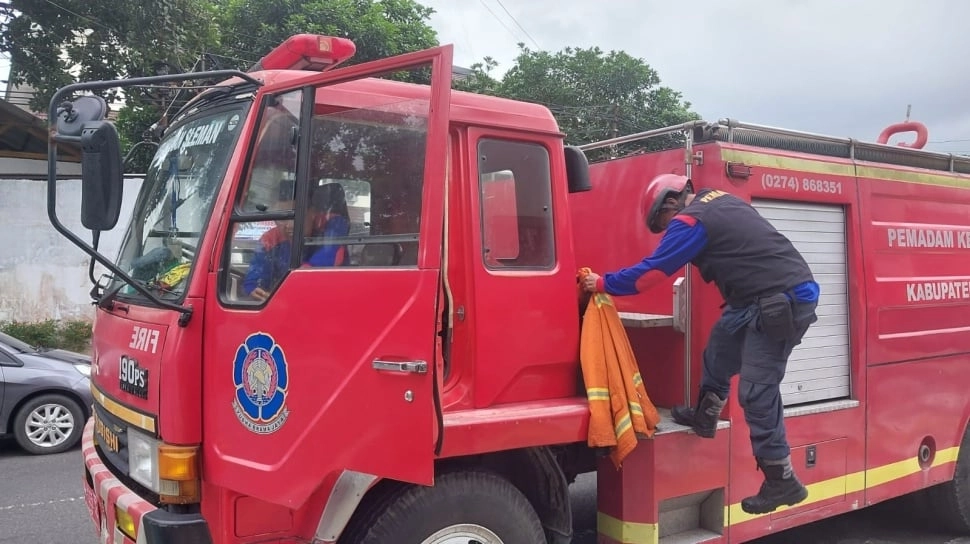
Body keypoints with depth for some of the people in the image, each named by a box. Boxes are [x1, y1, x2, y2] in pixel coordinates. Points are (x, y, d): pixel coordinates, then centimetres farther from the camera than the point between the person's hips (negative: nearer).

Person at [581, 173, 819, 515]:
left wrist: (603, 284, 3)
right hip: (777, 295, 10)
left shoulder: (690, 220, -10)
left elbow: (651, 271, -8)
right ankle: (705, 414, 32)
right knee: (723, 339, 22)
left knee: (757, 391, -6)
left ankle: (783, 482, 2)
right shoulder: (720, 201, 17)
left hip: (782, 301, -10)